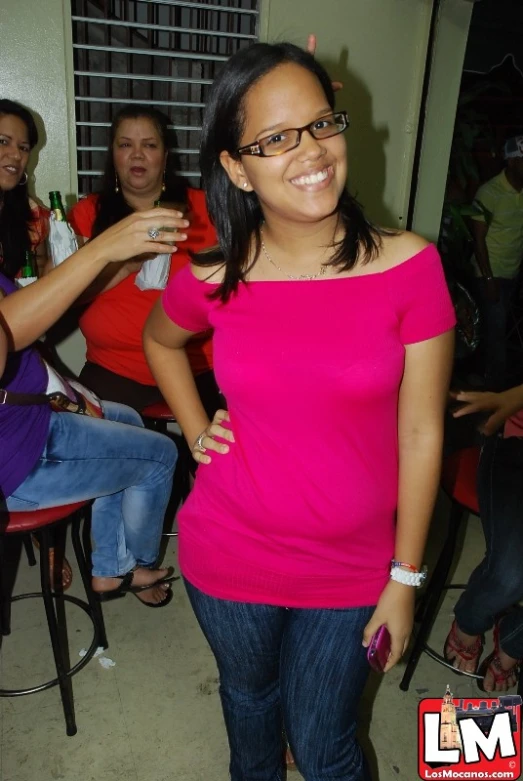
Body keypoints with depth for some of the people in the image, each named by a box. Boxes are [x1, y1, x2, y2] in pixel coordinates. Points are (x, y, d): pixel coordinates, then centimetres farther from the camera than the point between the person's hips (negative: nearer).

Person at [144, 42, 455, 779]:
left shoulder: (409, 264, -16)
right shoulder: (212, 278, -11)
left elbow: (421, 434, -10)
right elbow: (159, 340, 13)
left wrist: (406, 577, -5)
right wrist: (195, 429, 0)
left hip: (352, 567, -1)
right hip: (230, 556, 2)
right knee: (249, 696, 29)